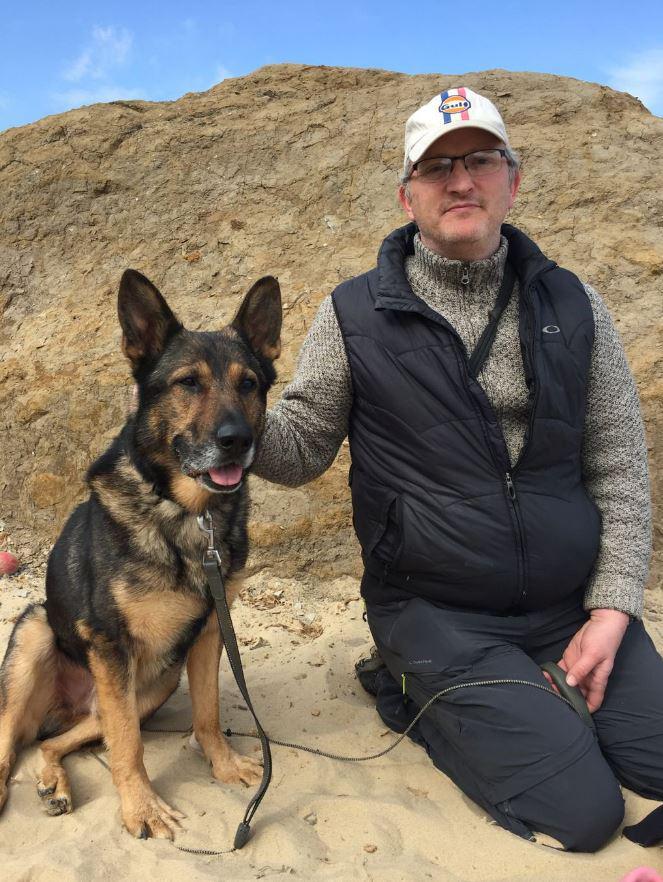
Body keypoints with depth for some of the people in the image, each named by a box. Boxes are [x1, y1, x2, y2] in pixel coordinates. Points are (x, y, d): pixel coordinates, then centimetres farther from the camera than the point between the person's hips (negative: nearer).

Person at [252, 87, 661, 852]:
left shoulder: (570, 304, 1)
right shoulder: (355, 316, -7)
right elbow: (299, 450, -3)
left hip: (573, 604, 4)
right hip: (439, 614, -4)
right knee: (582, 813, -8)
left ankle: (526, 694, 24)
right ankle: (417, 698, 14)